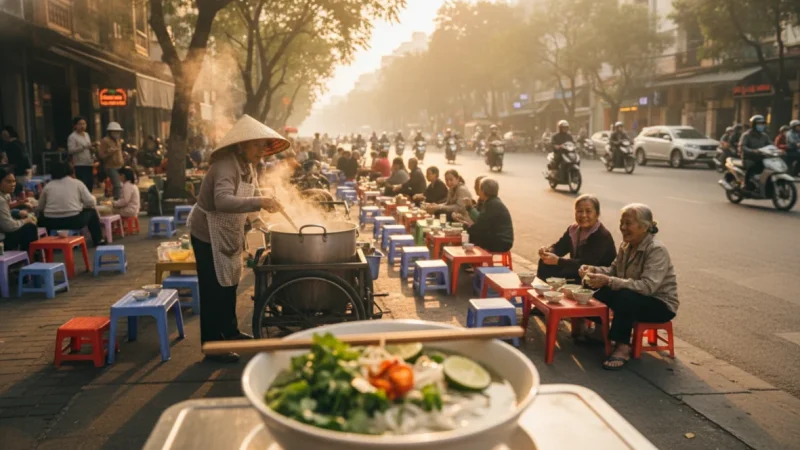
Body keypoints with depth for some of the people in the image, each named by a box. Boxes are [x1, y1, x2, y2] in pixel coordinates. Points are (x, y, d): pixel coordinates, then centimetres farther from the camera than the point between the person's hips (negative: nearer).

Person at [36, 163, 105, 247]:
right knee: (91, 212, 25)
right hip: (73, 221, -2)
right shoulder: (77, 183, 4)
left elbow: (40, 208, 12)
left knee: (41, 217, 35)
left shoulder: (47, 186, 9)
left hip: (51, 223, 2)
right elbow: (91, 202, 0)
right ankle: (98, 241, 27)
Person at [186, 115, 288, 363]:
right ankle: (212, 346, 5)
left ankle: (230, 332, 35)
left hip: (229, 235, 10)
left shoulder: (246, 166, 5)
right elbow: (223, 201, -43)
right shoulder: (225, 166, -26)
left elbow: (247, 198, 16)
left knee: (229, 285, 19)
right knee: (214, 290, -4)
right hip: (208, 235, -9)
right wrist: (259, 202, -50)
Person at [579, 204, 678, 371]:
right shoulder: (626, 246, 1)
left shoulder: (657, 250, -23)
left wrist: (608, 281, -41)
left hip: (660, 304, -7)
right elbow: (614, 269, 9)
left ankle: (623, 347, -20)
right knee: (598, 294, -12)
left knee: (624, 297, -35)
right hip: (634, 299, 8)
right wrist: (593, 269, -12)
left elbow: (648, 286, -34)